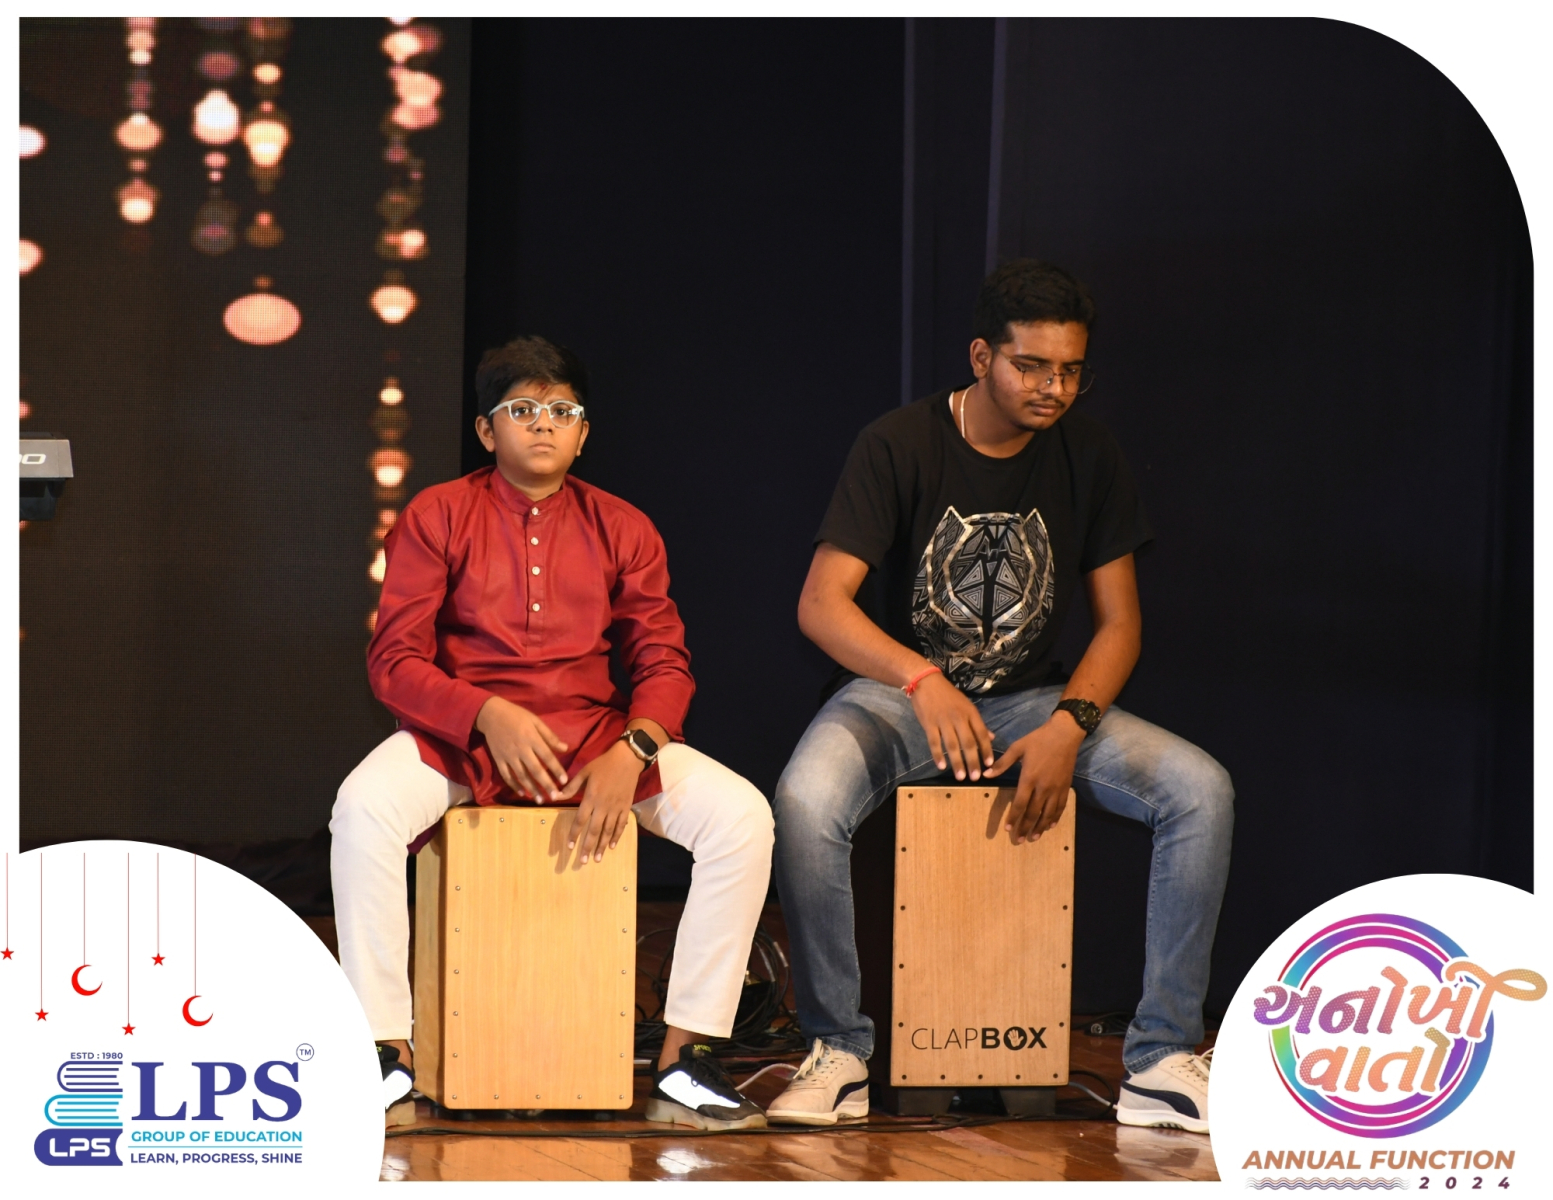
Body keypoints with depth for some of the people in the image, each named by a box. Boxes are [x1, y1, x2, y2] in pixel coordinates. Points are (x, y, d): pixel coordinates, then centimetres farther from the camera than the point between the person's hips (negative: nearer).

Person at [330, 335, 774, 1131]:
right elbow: (394, 661, -4)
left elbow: (663, 662, 5)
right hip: (461, 735, -2)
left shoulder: (622, 530, 9)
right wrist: (489, 716, -21)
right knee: (364, 808, -35)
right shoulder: (437, 517, 2)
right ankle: (388, 1055, -23)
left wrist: (631, 752, -16)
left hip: (596, 732, 2)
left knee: (741, 816, -22)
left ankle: (684, 1063, -17)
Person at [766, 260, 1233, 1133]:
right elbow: (821, 603, -20)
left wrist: (1069, 727, -20)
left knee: (1201, 790, -20)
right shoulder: (900, 447, -12)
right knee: (806, 799, -36)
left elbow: (1120, 621, -1)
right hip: (899, 694, -3)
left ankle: (1163, 1063, -14)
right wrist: (923, 681, -38)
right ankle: (839, 1051, -17)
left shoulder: (1086, 454, -3)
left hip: (1033, 699, 3)